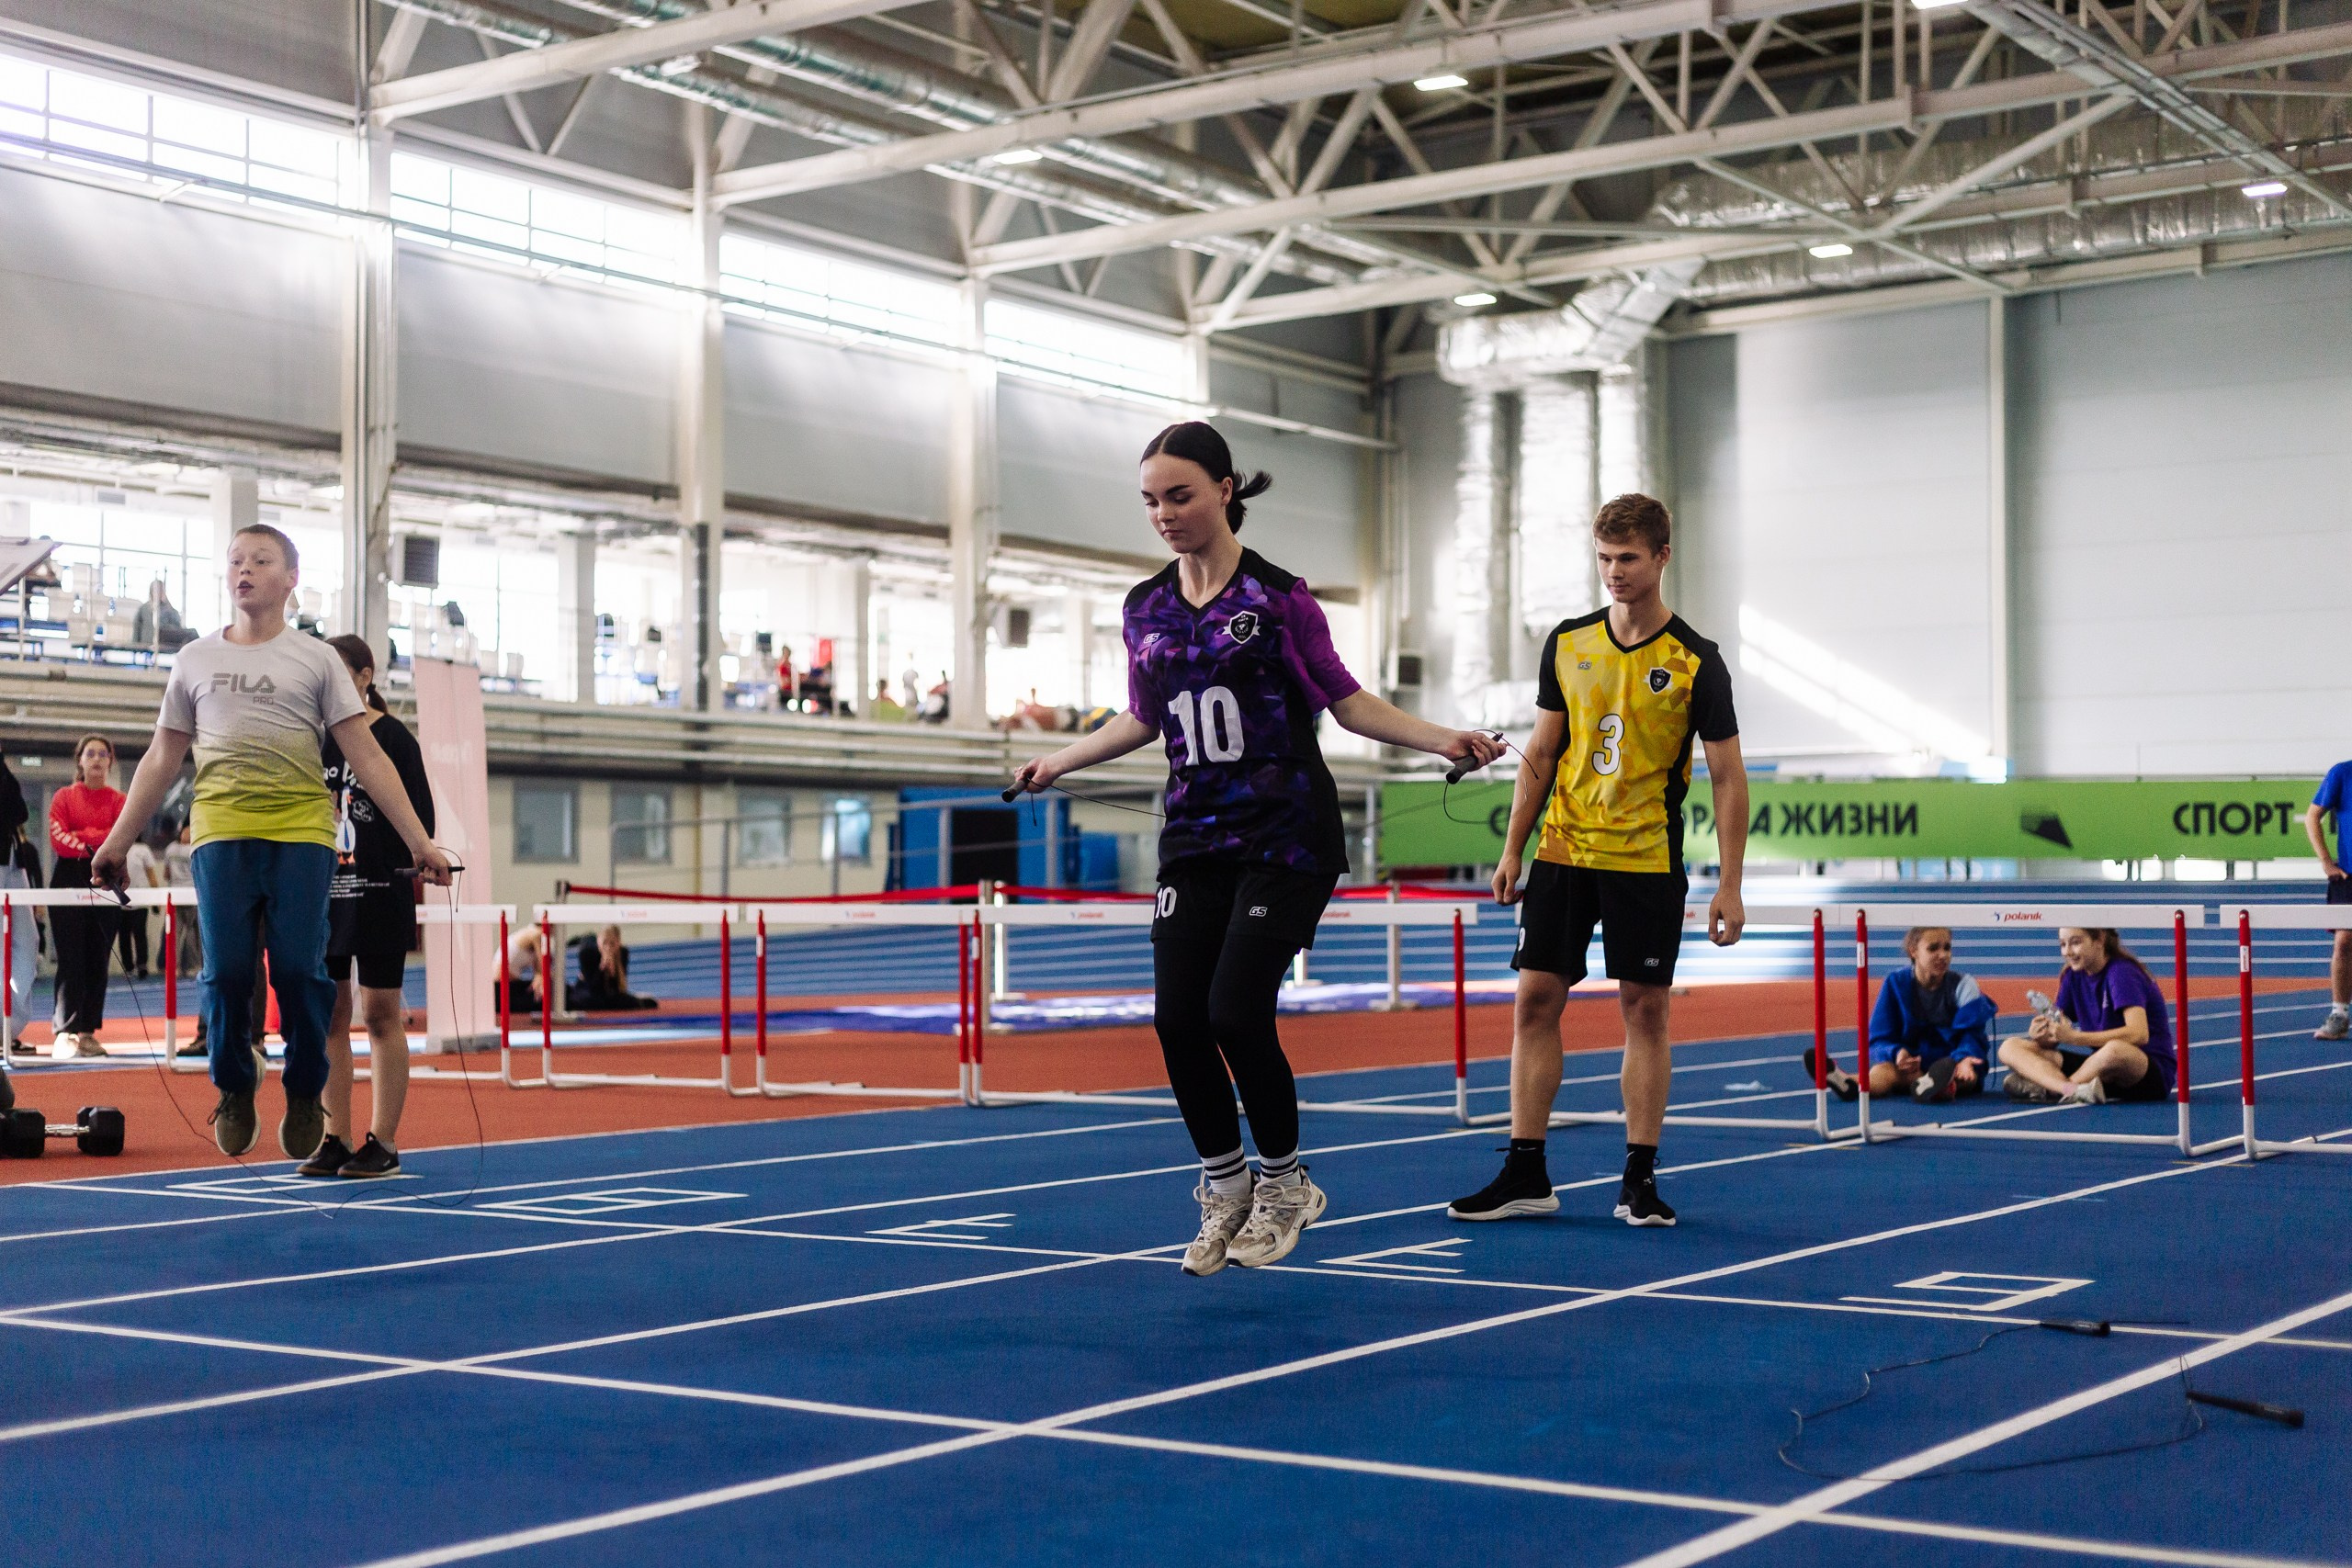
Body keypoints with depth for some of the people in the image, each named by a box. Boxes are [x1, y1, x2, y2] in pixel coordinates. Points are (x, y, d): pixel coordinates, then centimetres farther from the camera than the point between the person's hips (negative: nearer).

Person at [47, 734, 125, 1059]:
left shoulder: (118, 800, 9)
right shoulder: (64, 797, 6)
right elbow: (60, 841, -7)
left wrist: (81, 836, -8)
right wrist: (98, 843, -13)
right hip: (69, 884, -2)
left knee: (98, 960, 3)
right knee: (70, 960, -8)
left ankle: (87, 1033, 8)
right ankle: (65, 1033, -12)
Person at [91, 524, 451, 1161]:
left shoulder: (316, 659, 8)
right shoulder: (196, 659, 15)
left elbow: (368, 758, 3)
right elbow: (161, 759, 19)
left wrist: (419, 841, -3)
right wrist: (117, 839, 14)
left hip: (302, 830, -2)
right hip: (221, 830, 2)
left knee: (300, 970, -7)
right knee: (226, 971, -4)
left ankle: (305, 1096, 11)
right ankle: (234, 1092, 16)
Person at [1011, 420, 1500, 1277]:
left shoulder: (1277, 596, -6)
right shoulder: (1145, 610, 7)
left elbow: (1345, 699, 1)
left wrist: (1442, 739, -10)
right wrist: (1060, 759, 25)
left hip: (1286, 836, -5)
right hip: (1195, 840, 5)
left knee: (1236, 1013, -14)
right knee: (1177, 1020, -7)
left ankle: (1283, 1181, 11)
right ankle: (1224, 1185, 15)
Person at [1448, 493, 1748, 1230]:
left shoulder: (1696, 662, -5)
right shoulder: (1567, 644, 5)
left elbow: (1728, 777, -3)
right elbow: (1541, 754, 12)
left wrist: (1730, 885, -9)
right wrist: (1512, 851, 7)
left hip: (1648, 863, -3)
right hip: (1563, 852, 3)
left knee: (1645, 1011, 1)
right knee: (1535, 1002, 0)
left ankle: (1639, 1180, 10)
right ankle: (1525, 1175, 6)